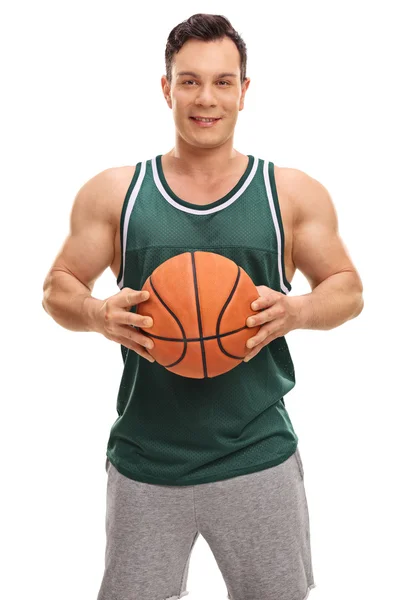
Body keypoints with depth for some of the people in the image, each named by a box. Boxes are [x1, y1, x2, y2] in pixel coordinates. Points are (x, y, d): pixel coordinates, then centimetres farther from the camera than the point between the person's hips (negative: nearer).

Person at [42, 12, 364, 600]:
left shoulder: (294, 193, 1)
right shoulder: (113, 192, 2)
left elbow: (347, 288, 7)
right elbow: (58, 287, 7)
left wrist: (297, 311, -15)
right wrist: (100, 315, -15)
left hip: (259, 458, 0)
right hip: (144, 462, 1)